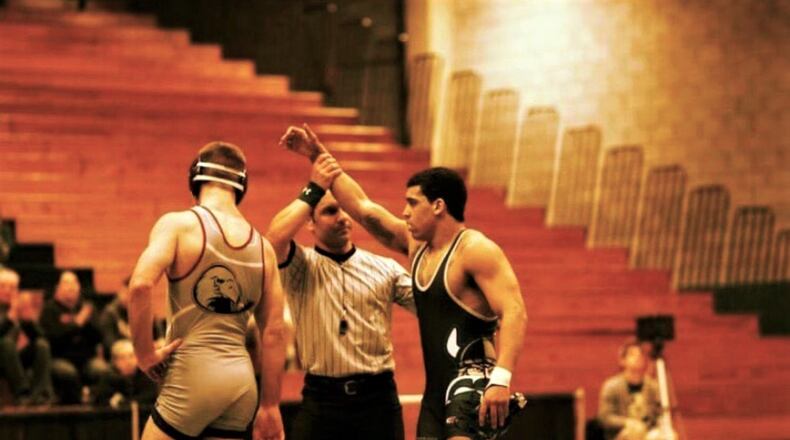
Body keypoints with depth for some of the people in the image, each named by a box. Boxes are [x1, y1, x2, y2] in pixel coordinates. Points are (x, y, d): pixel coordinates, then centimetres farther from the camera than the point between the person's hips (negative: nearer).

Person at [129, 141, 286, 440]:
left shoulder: (179, 225, -4)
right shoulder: (262, 247, 11)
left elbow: (140, 286, -20)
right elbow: (273, 332, 10)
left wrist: (146, 354, -8)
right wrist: (270, 406, 14)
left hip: (194, 375, -6)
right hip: (243, 381, 6)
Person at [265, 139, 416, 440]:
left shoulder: (385, 268, 9)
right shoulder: (301, 267, 2)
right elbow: (275, 239, -19)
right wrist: (314, 189, -13)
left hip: (377, 397, 2)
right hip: (321, 401, -2)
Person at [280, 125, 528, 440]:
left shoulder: (476, 250, -11)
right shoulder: (415, 244, 15)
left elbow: (514, 313, -20)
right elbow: (363, 208, 21)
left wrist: (501, 379, -31)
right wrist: (318, 156, 19)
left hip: (473, 384, -9)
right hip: (437, 390, 9)